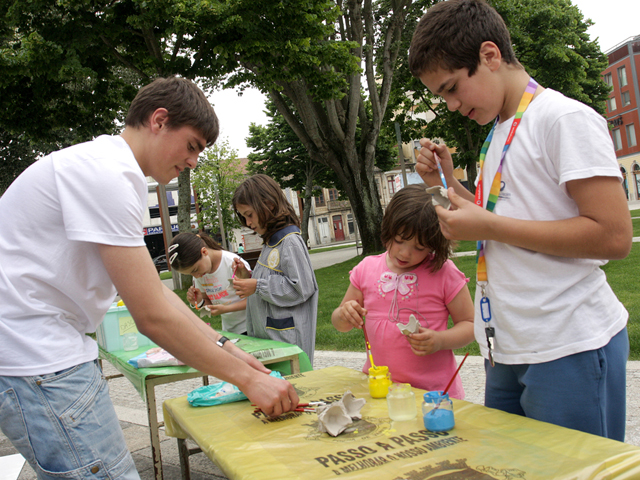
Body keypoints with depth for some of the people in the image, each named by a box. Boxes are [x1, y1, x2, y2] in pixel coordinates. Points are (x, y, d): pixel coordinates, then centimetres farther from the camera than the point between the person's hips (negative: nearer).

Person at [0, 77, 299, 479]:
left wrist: (225, 347, 7)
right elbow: (152, 316, -21)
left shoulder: (112, 171, 14)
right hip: (37, 359, -10)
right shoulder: (106, 173, -19)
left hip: (45, 351, 10)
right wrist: (247, 378, -14)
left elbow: (152, 290, 14)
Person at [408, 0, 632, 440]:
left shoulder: (565, 118, -11)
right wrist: (447, 182, 8)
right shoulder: (497, 133, 15)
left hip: (569, 350, -8)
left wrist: (488, 226, -19)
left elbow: (614, 235, -19)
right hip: (508, 350, 8)